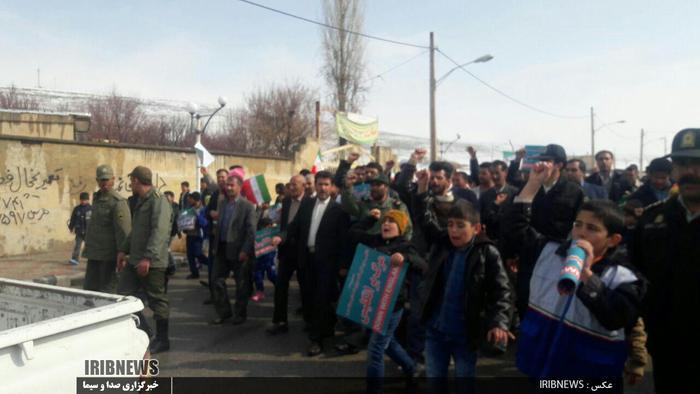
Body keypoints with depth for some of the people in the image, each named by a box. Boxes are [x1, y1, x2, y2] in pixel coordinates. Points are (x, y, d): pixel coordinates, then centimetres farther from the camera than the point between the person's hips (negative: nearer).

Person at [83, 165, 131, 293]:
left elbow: (123, 231, -19)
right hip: (94, 254, 9)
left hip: (109, 255, -9)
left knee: (107, 290, -2)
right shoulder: (97, 197, 14)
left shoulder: (118, 202, -14)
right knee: (89, 288, 15)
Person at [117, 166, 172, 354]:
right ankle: (143, 331, 22)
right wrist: (123, 250, 21)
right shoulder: (142, 201, 18)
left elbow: (159, 232, -24)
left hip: (152, 263, -10)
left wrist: (148, 257, -29)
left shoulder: (159, 201, -14)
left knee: (157, 300, 1)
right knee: (123, 294, 10)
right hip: (135, 261, 10)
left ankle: (162, 340, 14)